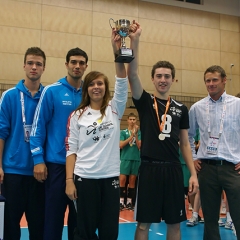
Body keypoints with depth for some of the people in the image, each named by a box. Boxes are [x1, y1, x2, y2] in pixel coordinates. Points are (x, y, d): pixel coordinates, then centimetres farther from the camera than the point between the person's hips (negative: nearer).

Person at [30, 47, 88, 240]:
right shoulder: (52, 91, -4)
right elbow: (38, 127, -5)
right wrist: (38, 159, -11)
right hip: (56, 163, -3)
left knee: (78, 217, 13)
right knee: (53, 216, 4)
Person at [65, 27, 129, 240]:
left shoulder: (114, 109, 4)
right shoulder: (77, 116, 3)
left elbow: (122, 82, -11)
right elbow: (71, 150, 2)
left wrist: (117, 50, -23)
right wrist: (69, 180, -6)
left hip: (110, 177, 1)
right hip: (85, 178, -1)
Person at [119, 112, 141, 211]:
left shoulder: (139, 132, 4)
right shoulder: (123, 132, 2)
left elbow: (139, 146, -4)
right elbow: (121, 145, -8)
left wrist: (136, 134, -15)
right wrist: (131, 136, -16)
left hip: (136, 159, 1)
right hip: (125, 158, -1)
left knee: (132, 181, 7)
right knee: (122, 179, -5)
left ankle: (129, 202, 13)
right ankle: (121, 201, 1)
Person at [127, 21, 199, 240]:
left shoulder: (181, 109, 9)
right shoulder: (145, 101, 1)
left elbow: (185, 143, 11)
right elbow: (132, 74, -15)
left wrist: (193, 173, 4)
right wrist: (135, 40, -26)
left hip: (174, 169, 3)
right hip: (149, 168, -2)